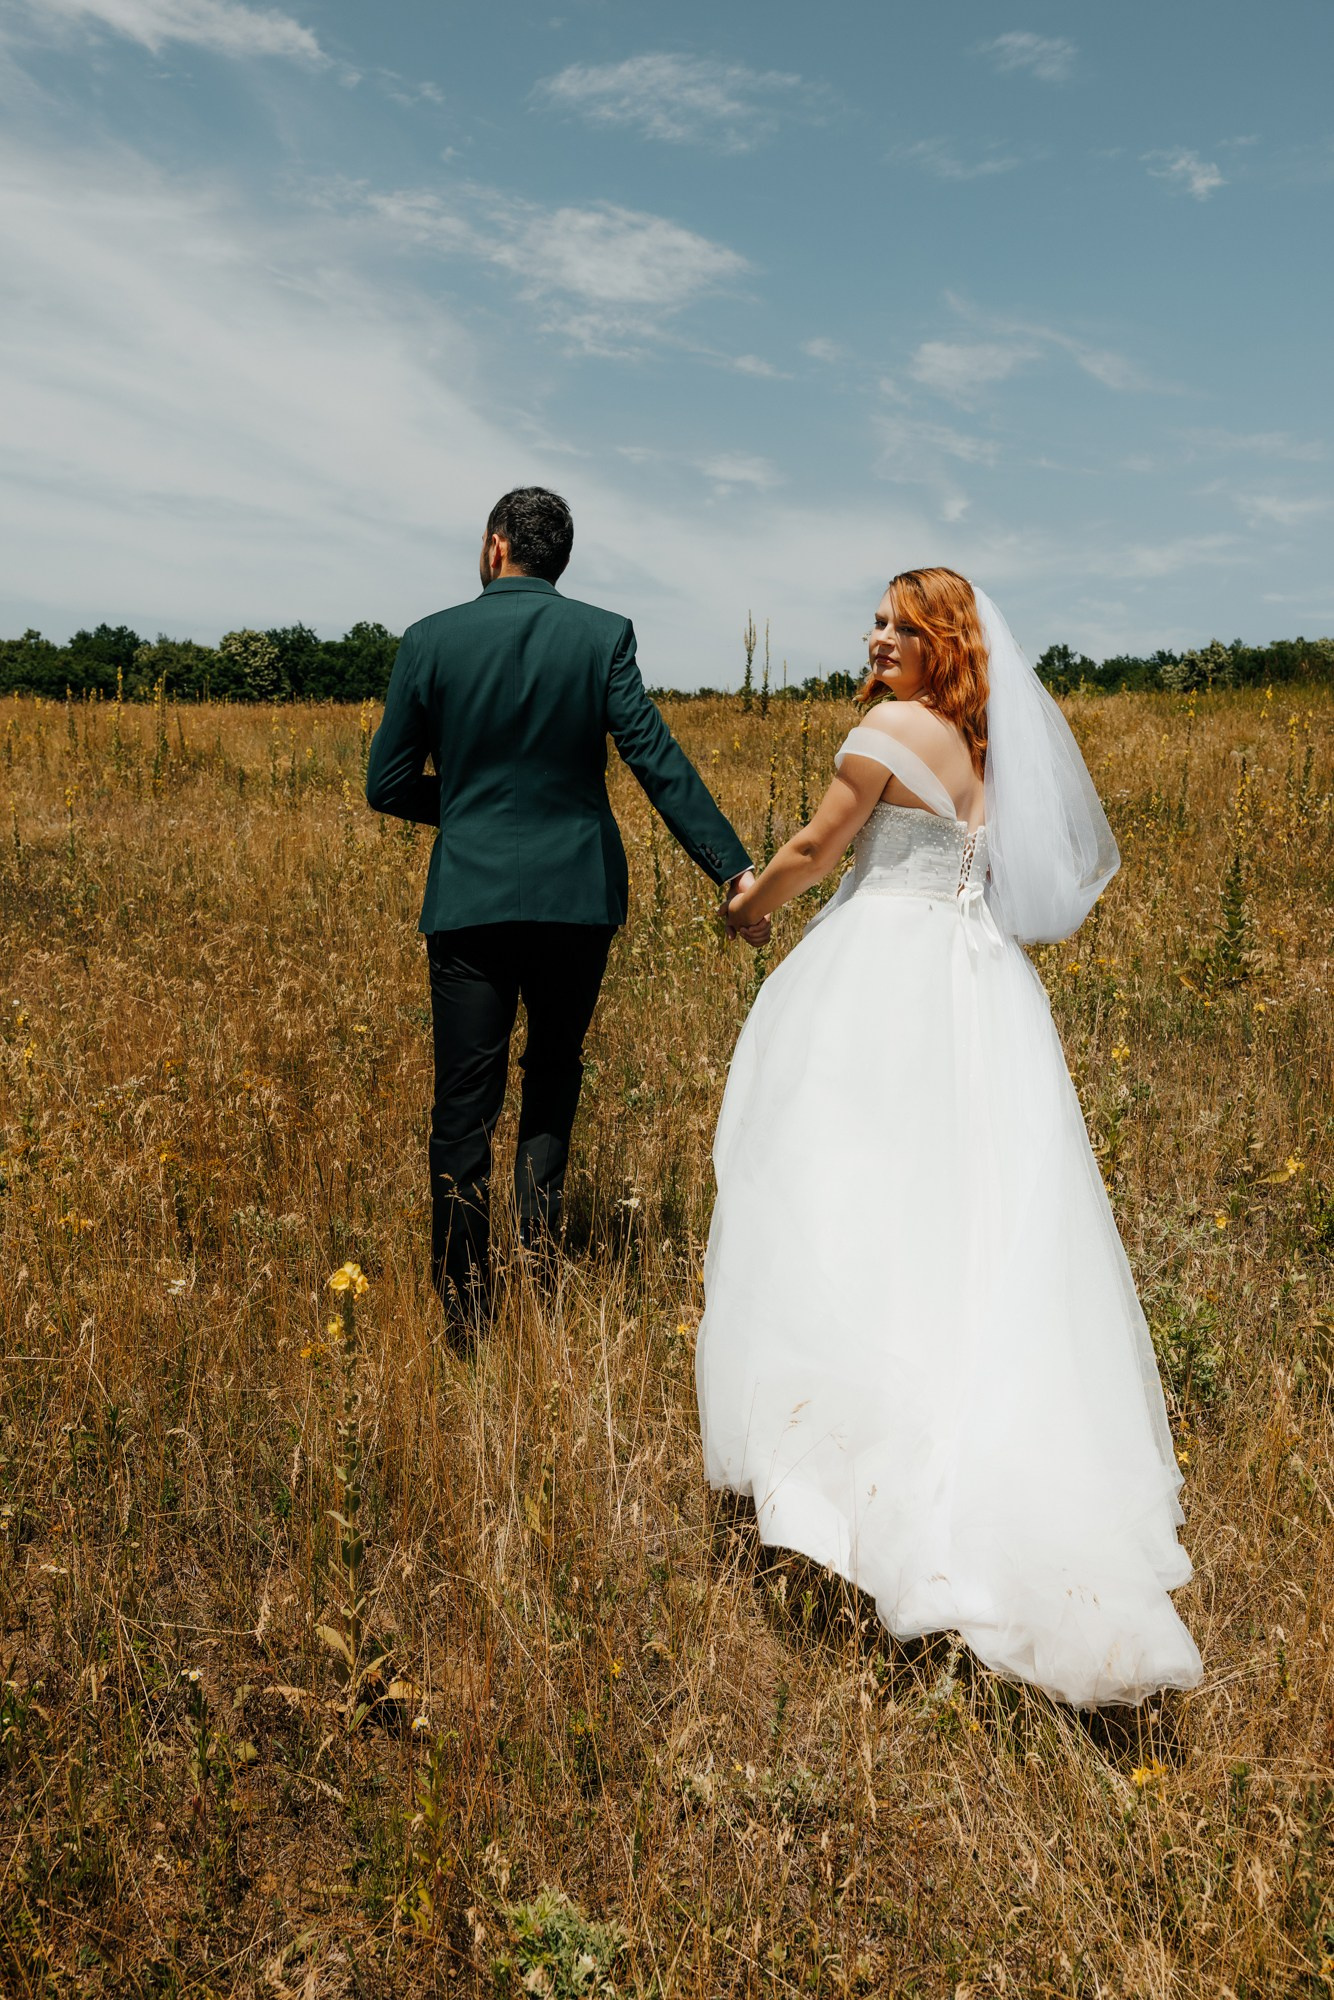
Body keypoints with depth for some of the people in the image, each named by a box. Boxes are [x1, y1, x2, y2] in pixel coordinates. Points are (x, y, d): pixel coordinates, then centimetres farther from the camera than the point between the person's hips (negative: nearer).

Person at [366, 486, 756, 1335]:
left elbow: (387, 785, 2)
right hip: (576, 895, 1)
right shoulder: (604, 635, -2)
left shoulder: (430, 640, -1)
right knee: (554, 1073, 23)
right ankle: (539, 1235, 13)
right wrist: (733, 866, -7)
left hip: (469, 899, 0)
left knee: (464, 1108, 5)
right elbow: (658, 760, -9)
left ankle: (466, 1311, 9)